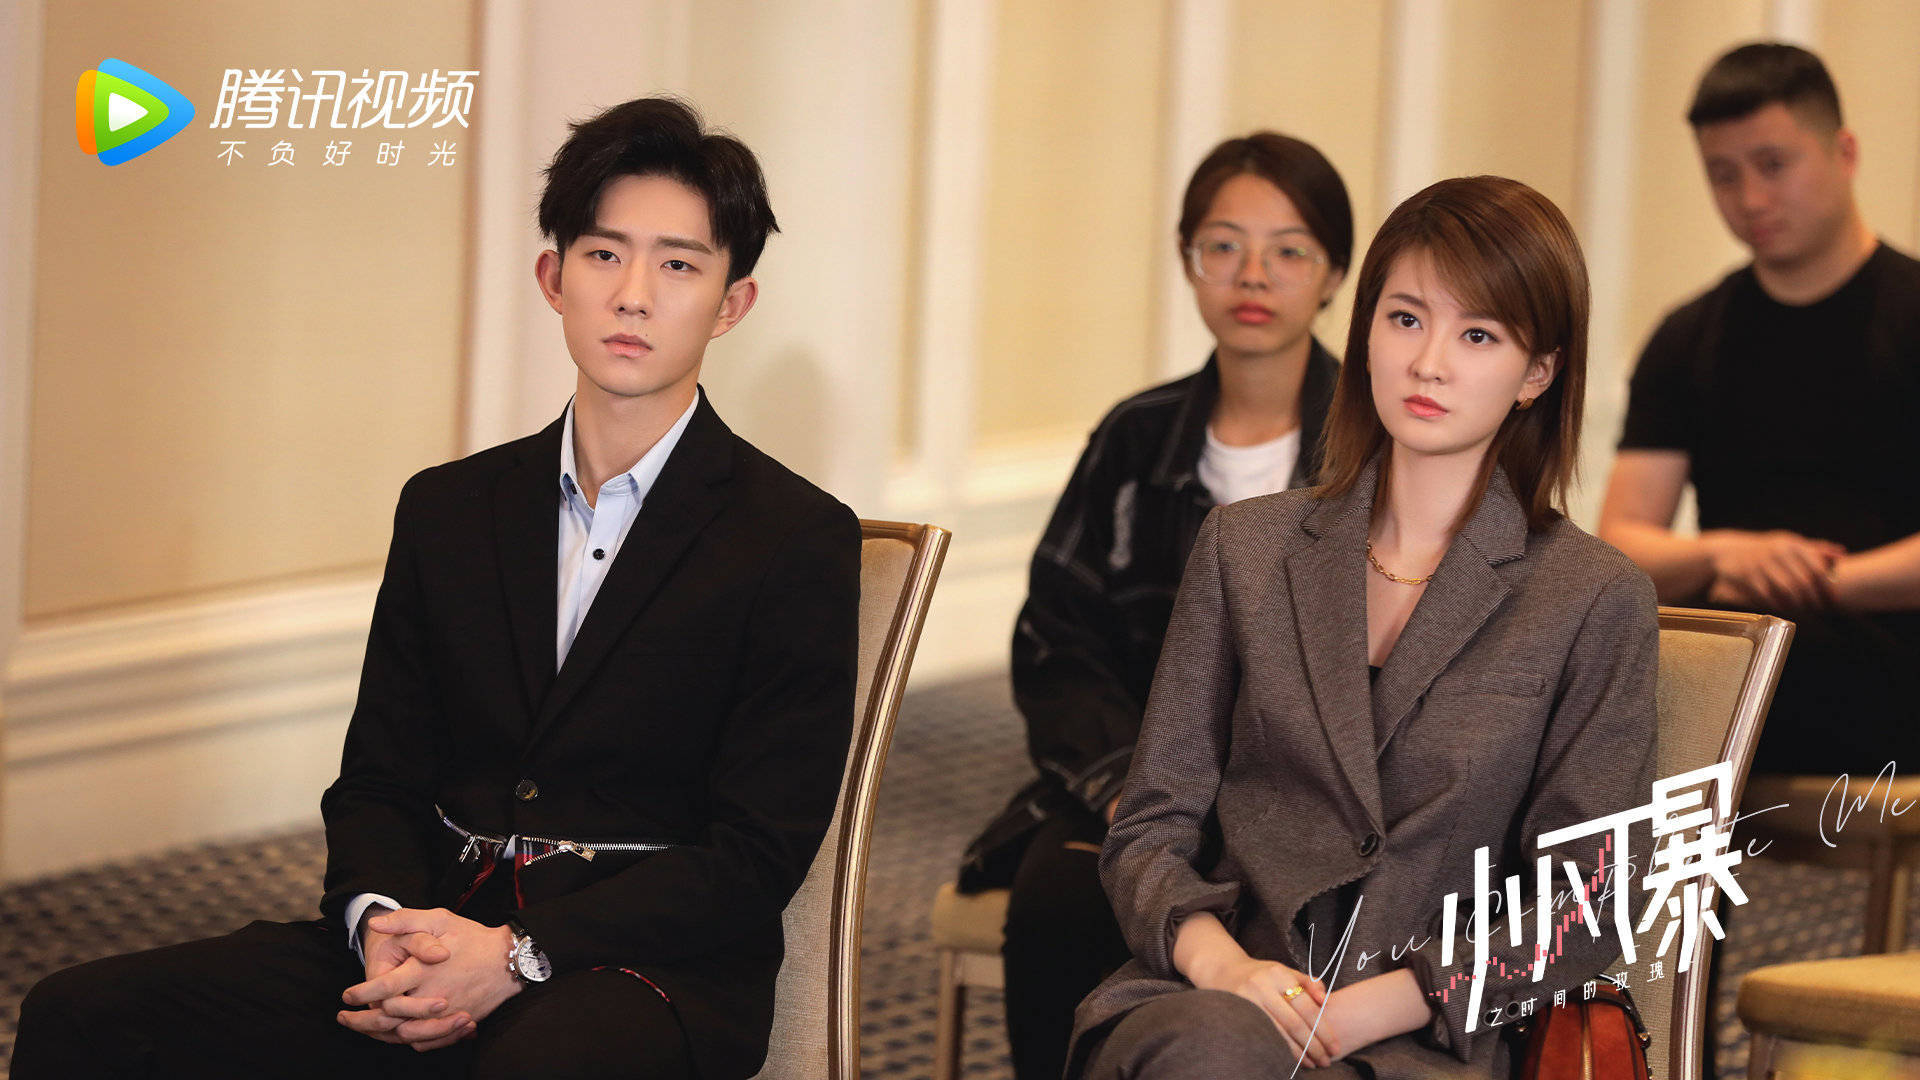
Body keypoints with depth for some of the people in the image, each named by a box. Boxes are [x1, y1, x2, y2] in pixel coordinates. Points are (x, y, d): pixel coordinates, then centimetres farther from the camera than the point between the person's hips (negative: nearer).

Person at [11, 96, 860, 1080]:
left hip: (651, 965, -5)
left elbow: (755, 858, -5)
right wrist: (383, 921, -8)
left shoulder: (800, 543, 2)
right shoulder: (447, 510, 18)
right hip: (439, 925, 5)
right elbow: (376, 784, 16)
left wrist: (513, 957, -16)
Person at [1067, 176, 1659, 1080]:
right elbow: (1152, 826, 13)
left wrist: (1373, 1007, -11)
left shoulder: (1595, 601, 7)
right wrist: (1221, 963, -10)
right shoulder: (1248, 548, 16)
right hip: (1214, 1003, 2)